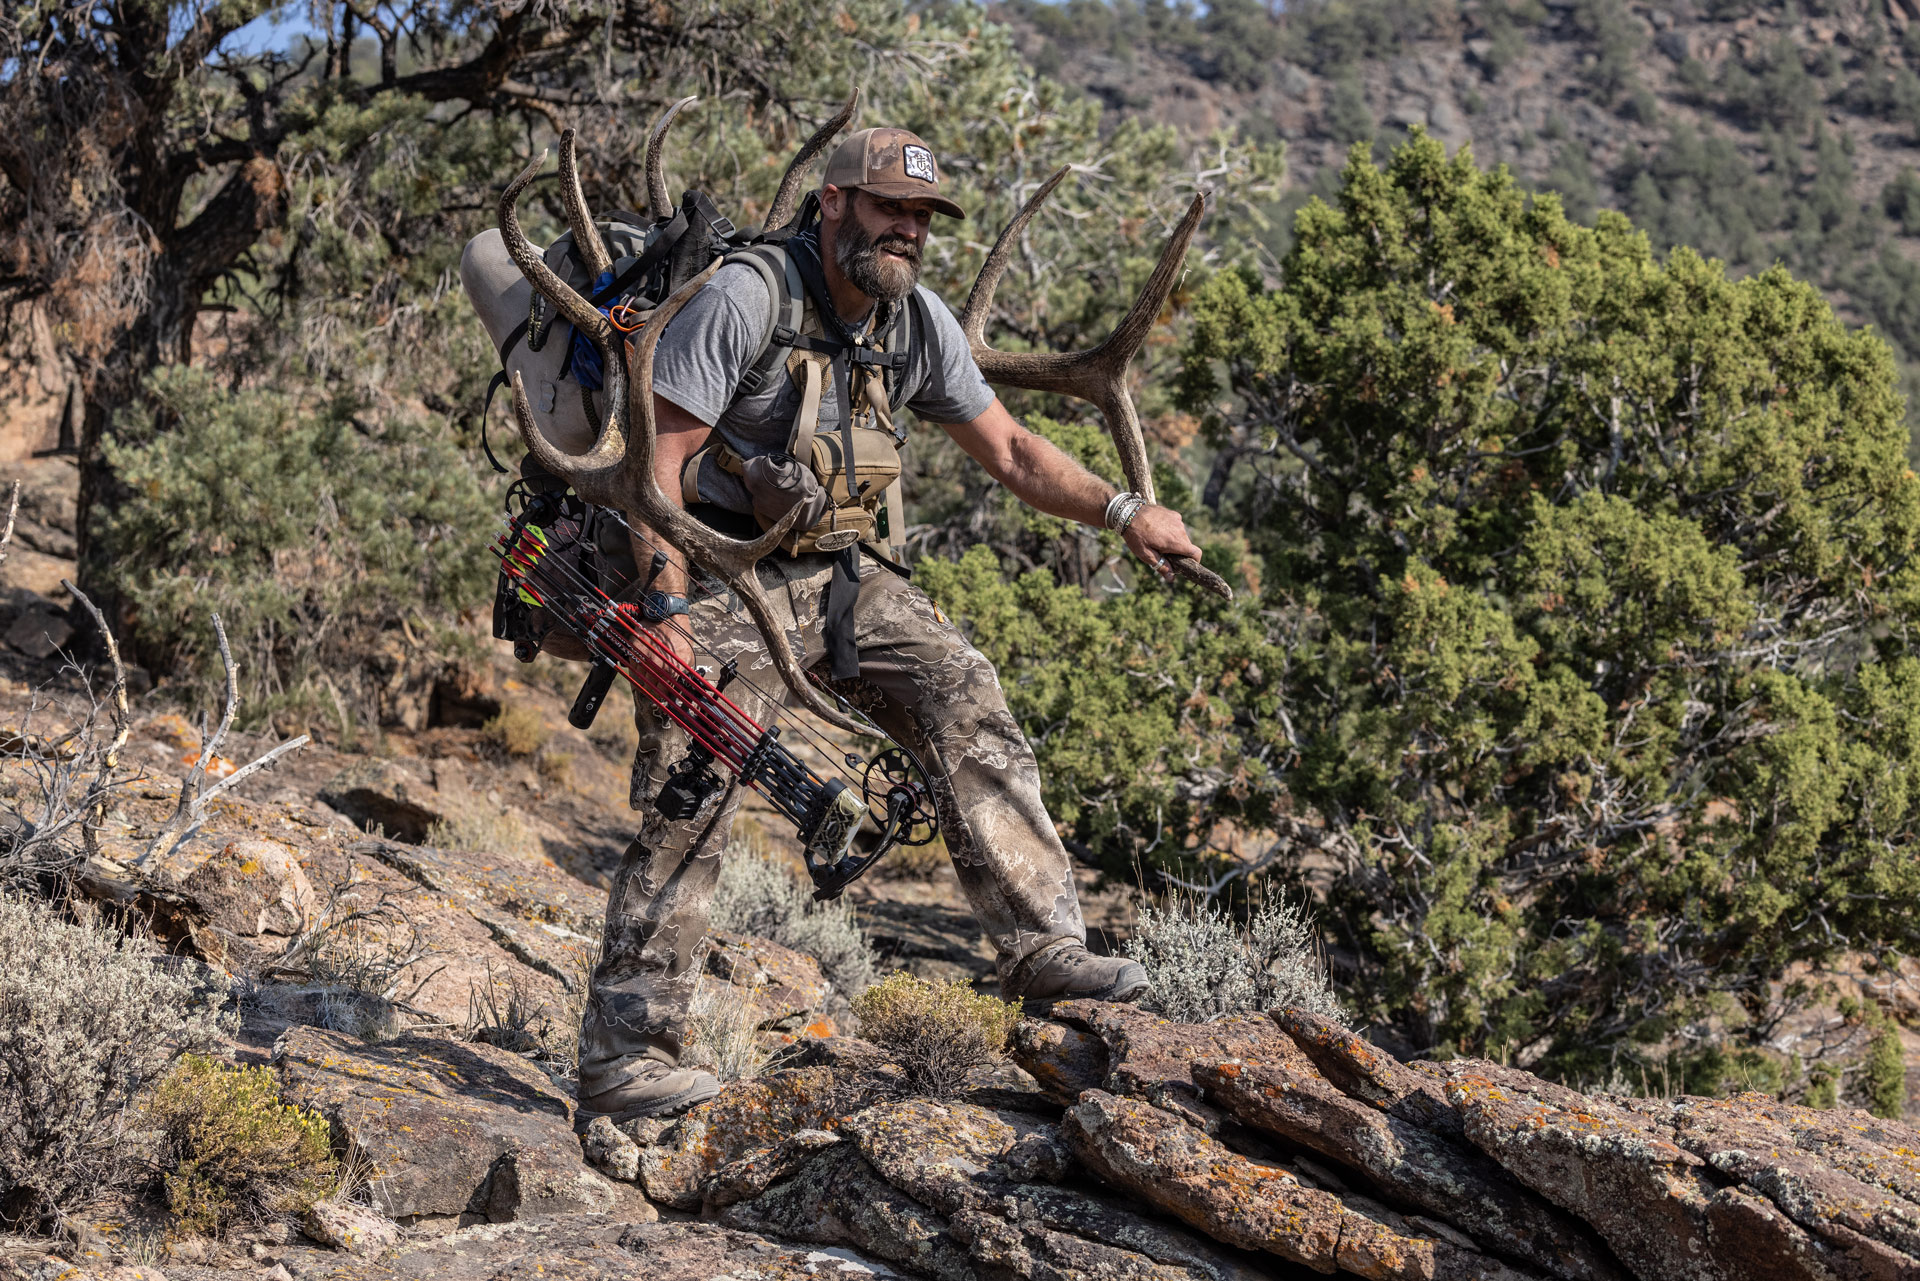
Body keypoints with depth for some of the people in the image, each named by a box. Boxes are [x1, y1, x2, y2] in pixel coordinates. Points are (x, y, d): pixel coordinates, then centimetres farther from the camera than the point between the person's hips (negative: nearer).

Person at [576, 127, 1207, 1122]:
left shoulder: (917, 322, 4)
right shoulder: (743, 300, -17)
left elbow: (1008, 450, 13)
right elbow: (659, 455, -19)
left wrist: (1122, 511, 1)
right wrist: (667, 608, -28)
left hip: (841, 573, 7)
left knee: (963, 696, -10)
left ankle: (1042, 947, -8)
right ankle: (623, 1056, -12)